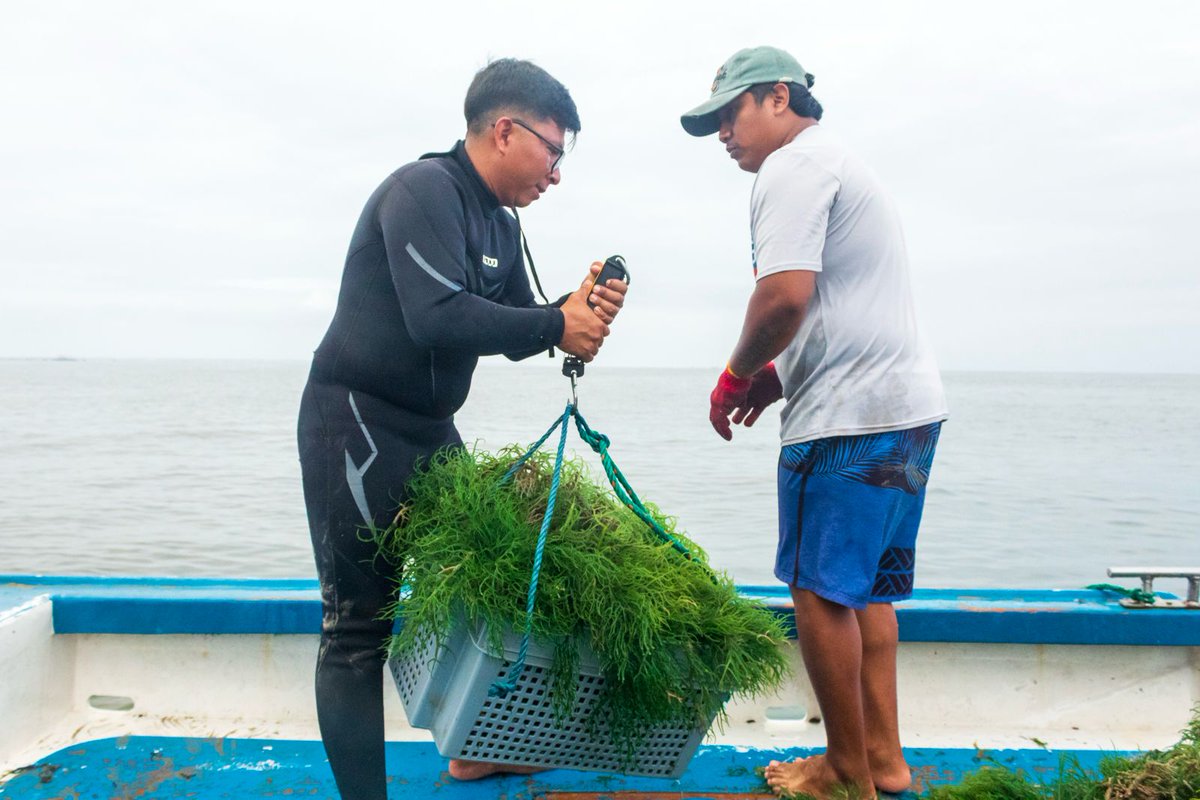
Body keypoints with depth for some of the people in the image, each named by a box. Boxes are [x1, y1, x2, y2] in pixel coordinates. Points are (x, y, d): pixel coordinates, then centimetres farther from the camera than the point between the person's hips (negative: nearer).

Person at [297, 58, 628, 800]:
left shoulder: (500, 225, 11)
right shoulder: (423, 189, -17)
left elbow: (513, 330, 10)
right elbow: (440, 319, -29)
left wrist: (577, 308, -9)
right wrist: (557, 327, -20)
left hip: (431, 431, 10)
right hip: (356, 426, -9)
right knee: (359, 626, -5)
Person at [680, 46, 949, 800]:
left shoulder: (795, 165, -8)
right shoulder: (839, 162, 23)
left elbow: (785, 294, -22)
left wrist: (735, 378, -7)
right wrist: (777, 375, 17)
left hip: (852, 416, -10)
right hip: (908, 403, 10)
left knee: (822, 591, -1)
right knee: (866, 589, 15)